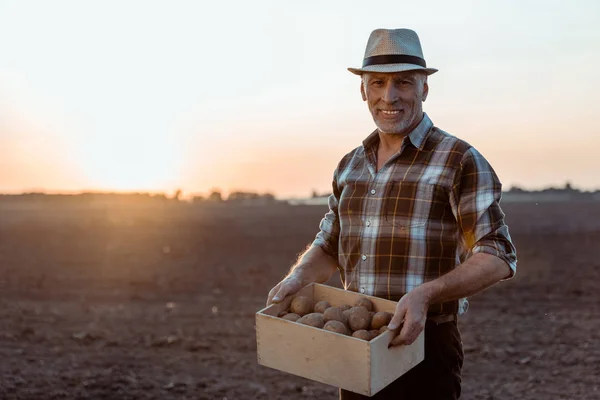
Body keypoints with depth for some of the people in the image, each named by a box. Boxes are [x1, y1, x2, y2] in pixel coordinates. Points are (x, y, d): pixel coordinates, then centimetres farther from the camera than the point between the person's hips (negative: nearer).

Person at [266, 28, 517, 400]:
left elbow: (498, 258, -14)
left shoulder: (460, 161, -10)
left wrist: (425, 294, -28)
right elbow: (329, 246, 18)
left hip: (426, 345, -5)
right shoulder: (350, 166, 9)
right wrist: (298, 277, -3)